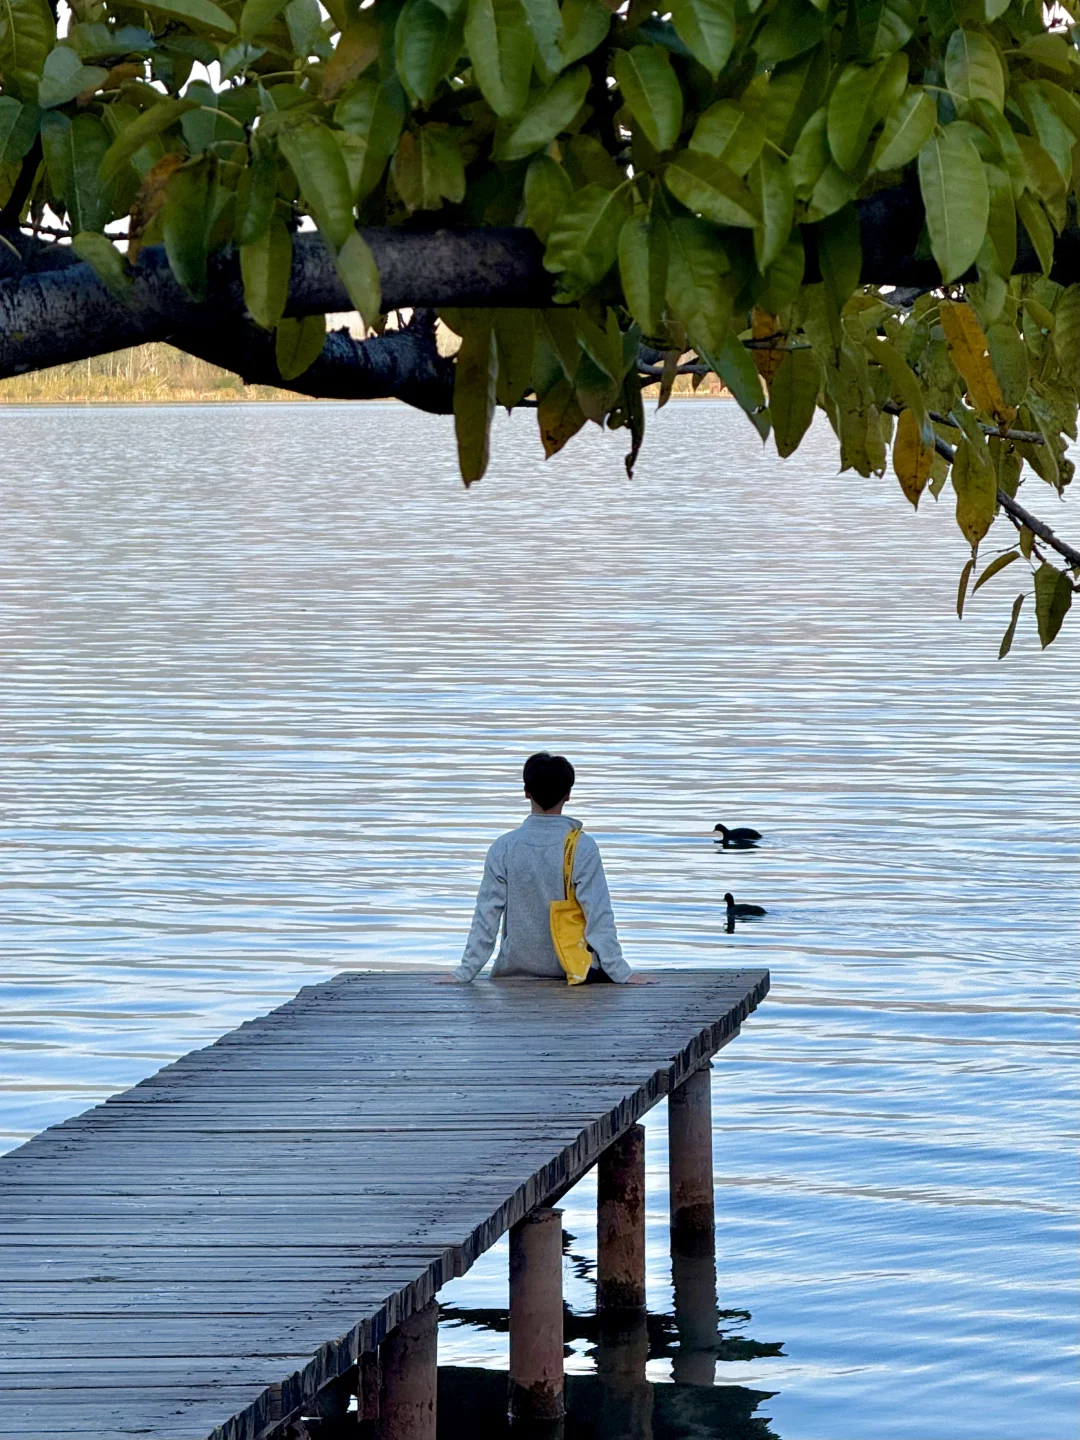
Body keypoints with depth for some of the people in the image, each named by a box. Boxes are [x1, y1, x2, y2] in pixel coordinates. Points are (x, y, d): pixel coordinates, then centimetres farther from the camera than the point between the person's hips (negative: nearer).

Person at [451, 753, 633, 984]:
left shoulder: (504, 847, -7)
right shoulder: (583, 848, -12)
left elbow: (486, 916, -5)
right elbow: (599, 916, -12)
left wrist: (465, 972, 1)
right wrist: (621, 973, -7)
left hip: (516, 969, 2)